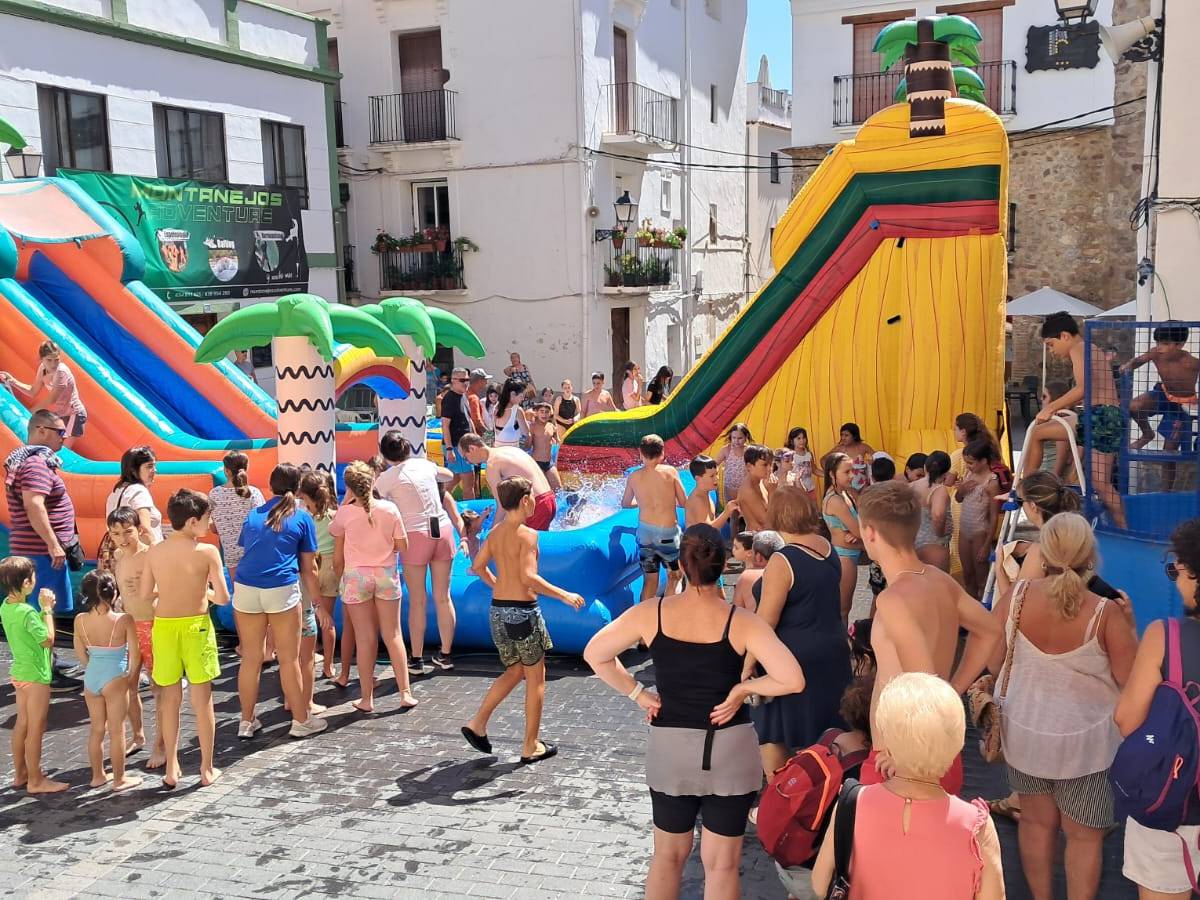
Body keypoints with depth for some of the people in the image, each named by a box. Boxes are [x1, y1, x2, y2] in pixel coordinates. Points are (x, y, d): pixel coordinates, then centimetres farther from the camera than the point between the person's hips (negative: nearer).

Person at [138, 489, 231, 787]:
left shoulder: (154, 552, -3)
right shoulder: (207, 551, -12)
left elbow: (145, 596, 1)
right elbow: (223, 598, -12)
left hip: (163, 626, 3)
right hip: (195, 626, -3)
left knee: (170, 699, 13)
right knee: (202, 699, 7)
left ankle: (172, 769, 20)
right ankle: (207, 769, 15)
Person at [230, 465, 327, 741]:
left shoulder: (253, 515, 18)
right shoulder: (302, 517, 7)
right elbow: (309, 568, 7)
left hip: (245, 588, 3)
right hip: (282, 589, -3)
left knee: (250, 658, 11)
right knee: (289, 659, 5)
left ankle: (247, 722, 20)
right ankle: (301, 721, 16)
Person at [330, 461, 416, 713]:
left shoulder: (345, 512, -9)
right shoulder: (390, 509, -6)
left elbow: (338, 556, 1)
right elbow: (402, 546, 0)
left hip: (356, 576, -1)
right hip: (386, 574, 1)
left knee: (365, 638, 6)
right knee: (393, 635, 10)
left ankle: (367, 699, 12)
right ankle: (405, 693, 10)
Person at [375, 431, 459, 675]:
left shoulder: (386, 478, -4)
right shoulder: (425, 464, 9)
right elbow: (449, 476, 28)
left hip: (415, 535, -4)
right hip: (442, 529, 4)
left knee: (417, 602, 4)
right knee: (443, 597, 10)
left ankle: (417, 660, 10)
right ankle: (445, 655, 19)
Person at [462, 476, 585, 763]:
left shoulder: (495, 532, 6)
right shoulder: (527, 534, -16)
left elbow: (478, 566, 14)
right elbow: (528, 577, -24)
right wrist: (564, 595, -18)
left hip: (498, 609, 8)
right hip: (522, 610, -8)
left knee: (515, 672, 23)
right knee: (536, 678, 7)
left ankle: (477, 723, 17)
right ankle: (531, 746, 14)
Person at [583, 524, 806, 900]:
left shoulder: (651, 613, -8)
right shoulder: (742, 622, -13)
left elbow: (594, 654, -1)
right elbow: (792, 680, -21)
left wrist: (638, 693, 2)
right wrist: (744, 687, -6)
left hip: (669, 747, 2)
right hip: (730, 749, -2)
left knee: (668, 855, 21)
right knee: (721, 863, 12)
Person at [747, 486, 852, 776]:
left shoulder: (782, 561, -21)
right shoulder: (827, 548, 2)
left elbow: (765, 622, -19)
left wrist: (748, 665, -12)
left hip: (791, 660, -8)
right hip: (832, 651, 8)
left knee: (772, 736, 7)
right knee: (820, 735, 20)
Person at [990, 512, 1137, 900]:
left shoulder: (1017, 596, -15)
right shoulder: (1106, 613, -22)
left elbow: (990, 662, -5)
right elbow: (1130, 680, -14)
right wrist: (1129, 626, -3)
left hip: (1025, 732, 3)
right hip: (1086, 740, -3)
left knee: (1036, 821, 22)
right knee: (1084, 835, 16)